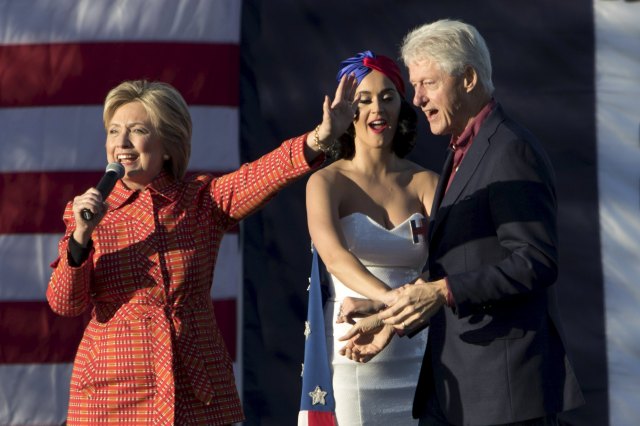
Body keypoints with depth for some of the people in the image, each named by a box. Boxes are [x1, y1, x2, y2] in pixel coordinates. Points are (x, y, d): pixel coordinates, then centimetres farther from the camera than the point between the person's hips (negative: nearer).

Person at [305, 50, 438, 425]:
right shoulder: (327, 182, 0)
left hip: (416, 351, 2)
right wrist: (392, 301, -38)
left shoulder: (425, 183, 5)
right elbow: (335, 255, -19)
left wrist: (380, 307, -30)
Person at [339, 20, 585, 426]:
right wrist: (391, 323, 15)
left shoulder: (513, 152, -12)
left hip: (508, 381, -9)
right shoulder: (463, 154, 18)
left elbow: (537, 262, -20)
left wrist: (443, 292, -26)